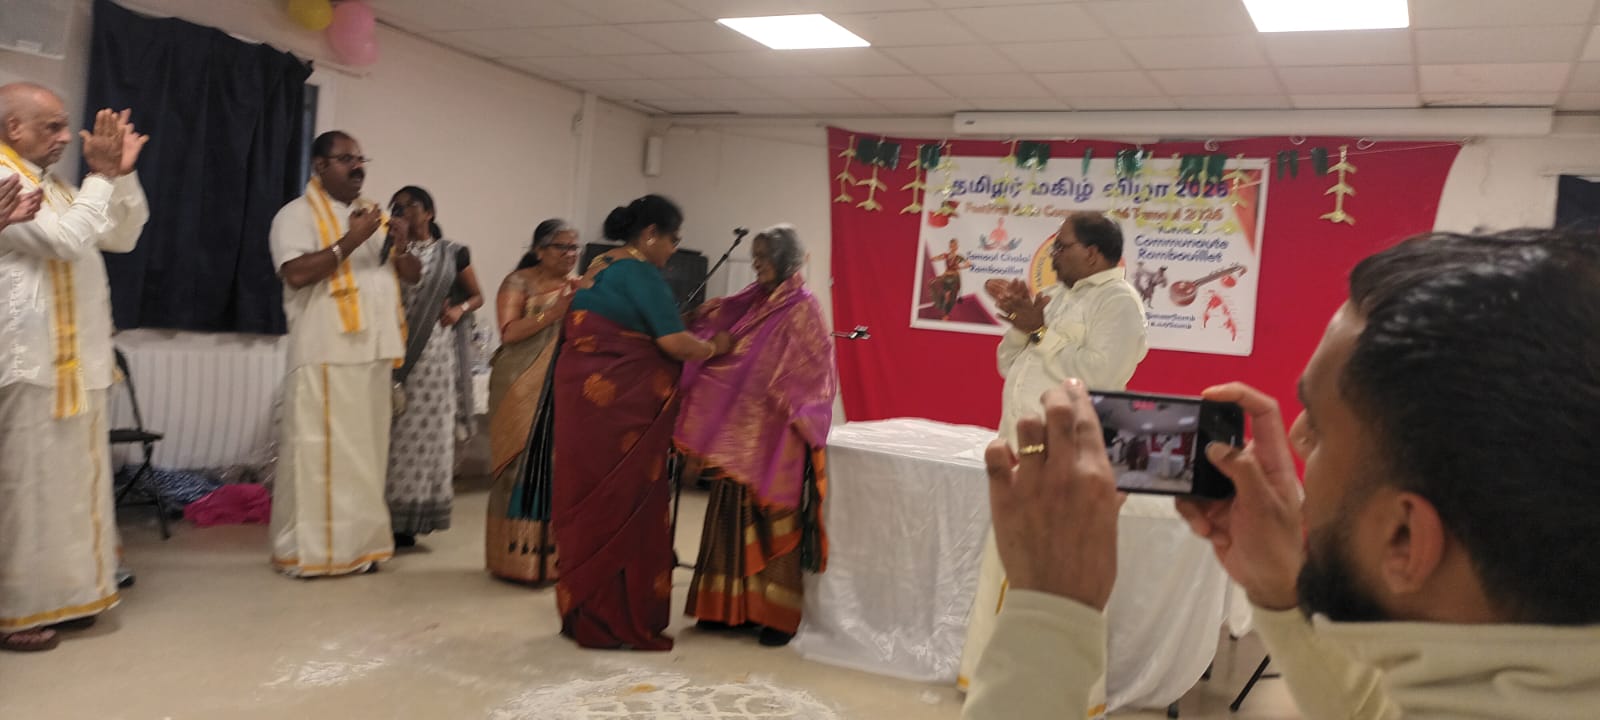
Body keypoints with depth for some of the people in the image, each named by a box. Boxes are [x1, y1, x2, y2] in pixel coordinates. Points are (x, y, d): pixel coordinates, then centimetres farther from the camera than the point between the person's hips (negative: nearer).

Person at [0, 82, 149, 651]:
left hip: (74, 363, 9)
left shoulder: (55, 188, 16)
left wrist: (121, 175, 7)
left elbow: (123, 236, 18)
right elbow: (66, 239, -21)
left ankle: (56, 596, 23)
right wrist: (100, 176, -12)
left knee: (69, 483, 13)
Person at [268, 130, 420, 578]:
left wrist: (401, 247, -4)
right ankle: (306, 549, 3)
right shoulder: (298, 214, -1)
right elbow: (296, 274, -16)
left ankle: (358, 542, 15)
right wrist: (349, 241, -18)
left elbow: (413, 275, 16)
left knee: (365, 450, 8)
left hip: (375, 353, 7)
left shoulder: (375, 214, 19)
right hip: (325, 355, -6)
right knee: (317, 450, -4)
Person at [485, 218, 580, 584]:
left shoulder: (581, 287, 14)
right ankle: (518, 557, 4)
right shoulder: (518, 283, 0)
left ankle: (554, 555, 10)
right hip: (524, 392, -4)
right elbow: (509, 333, -13)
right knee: (524, 468, -3)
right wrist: (554, 313, -19)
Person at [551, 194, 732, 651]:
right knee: (623, 505, -1)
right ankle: (615, 622, 6)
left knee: (589, 501, 13)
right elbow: (673, 342, -17)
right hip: (620, 404, -9)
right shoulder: (641, 274, -11)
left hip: (583, 397, 9)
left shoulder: (600, 267, 16)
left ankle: (582, 611, 23)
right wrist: (713, 347, 0)